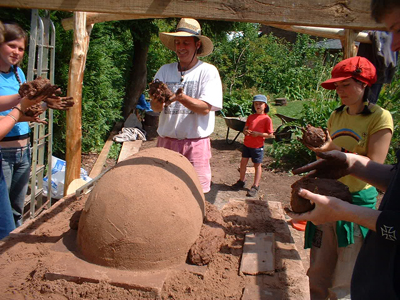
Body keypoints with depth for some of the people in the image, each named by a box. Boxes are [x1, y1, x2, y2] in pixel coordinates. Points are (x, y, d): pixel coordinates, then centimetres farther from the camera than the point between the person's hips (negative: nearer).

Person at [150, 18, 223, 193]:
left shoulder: (208, 71, -2)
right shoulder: (165, 71, 8)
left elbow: (205, 108, -12)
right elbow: (155, 108, 1)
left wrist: (180, 97, -27)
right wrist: (158, 99, -22)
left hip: (195, 143, -3)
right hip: (166, 141, 3)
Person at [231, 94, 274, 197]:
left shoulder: (266, 118, -10)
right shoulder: (251, 117, 6)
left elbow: (270, 134, -10)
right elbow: (245, 128, 12)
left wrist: (258, 134, -21)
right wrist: (245, 131, -11)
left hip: (258, 146, -5)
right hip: (247, 144, 5)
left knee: (257, 165, 7)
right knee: (243, 162, 12)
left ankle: (255, 186, 17)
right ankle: (242, 181, 32)